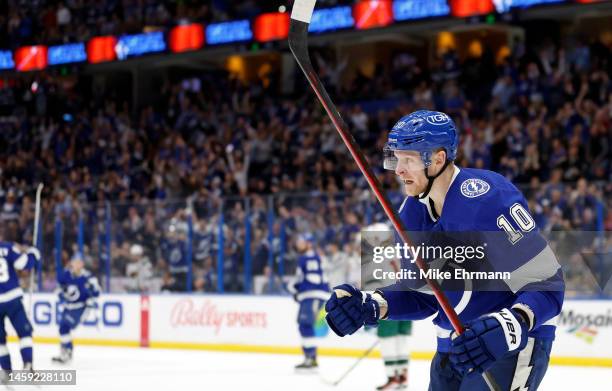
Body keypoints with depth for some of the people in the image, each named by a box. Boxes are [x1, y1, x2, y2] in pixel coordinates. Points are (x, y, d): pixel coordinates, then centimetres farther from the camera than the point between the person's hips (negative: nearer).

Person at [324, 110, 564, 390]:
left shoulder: (488, 199, -23)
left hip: (515, 343, -8)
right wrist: (372, 306, -6)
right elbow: (423, 294, 10)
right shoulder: (413, 212, 2)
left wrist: (508, 327, -37)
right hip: (454, 344, 8)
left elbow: (547, 286, -23)